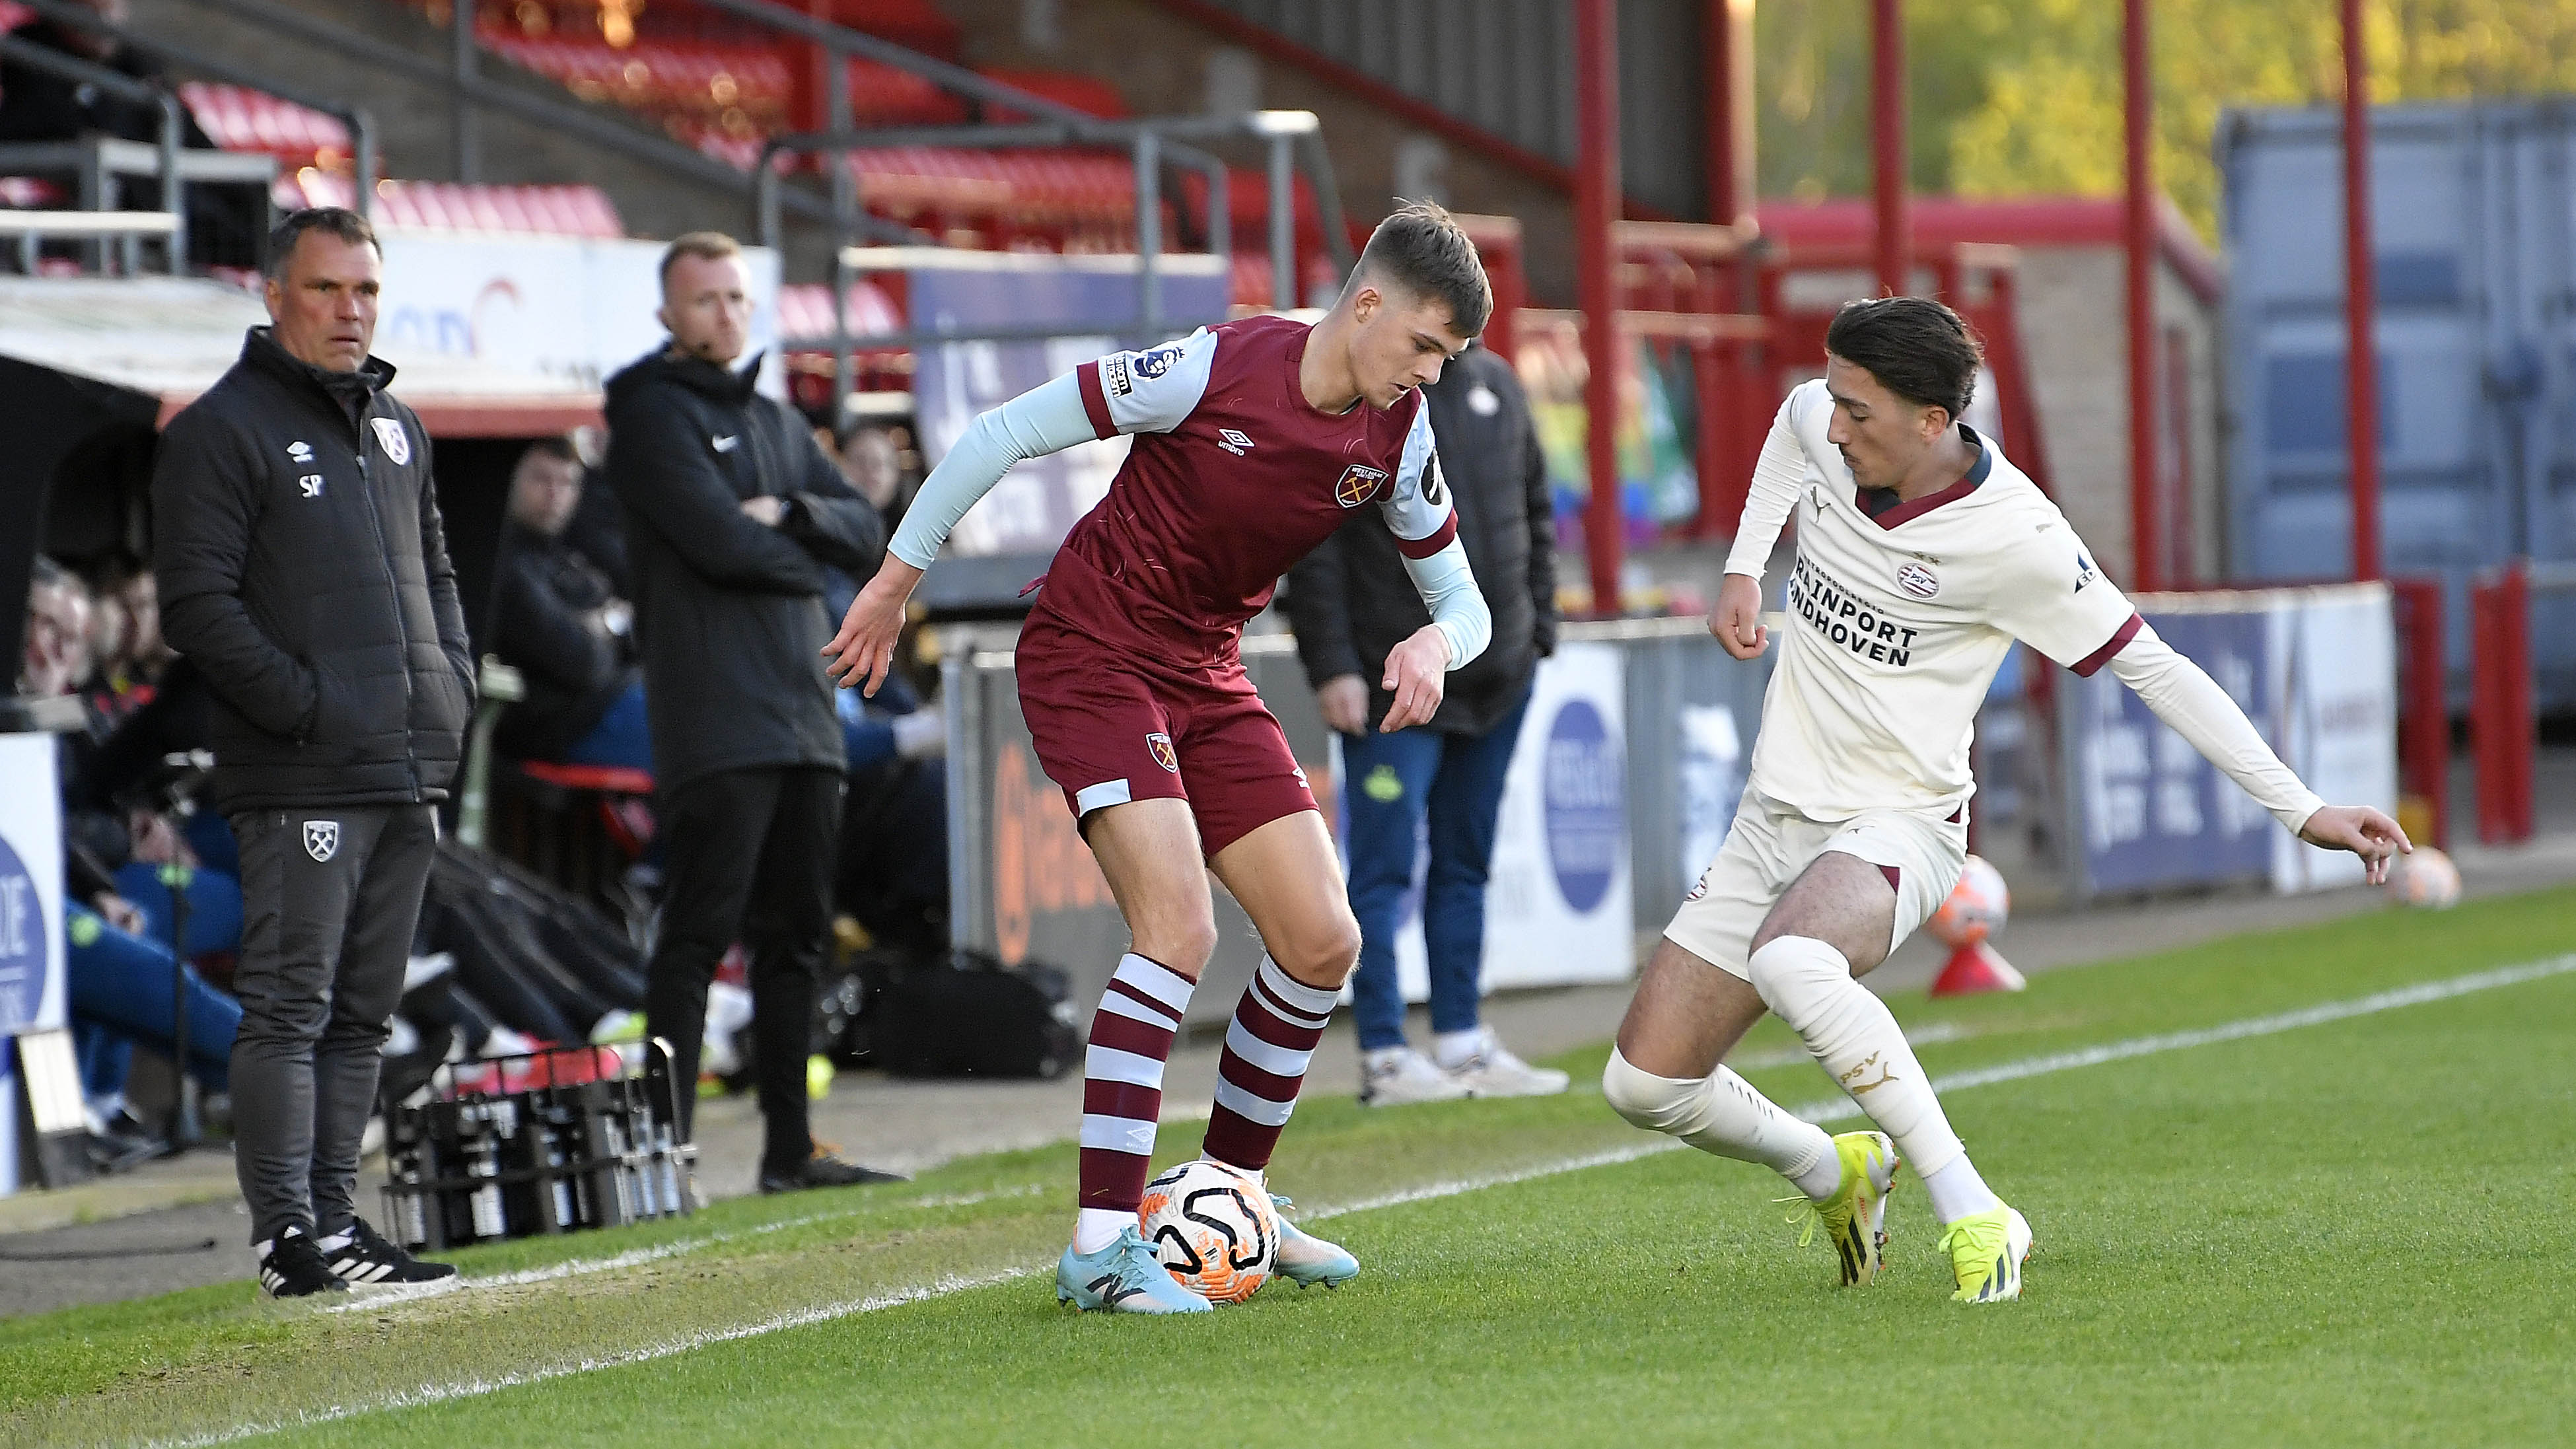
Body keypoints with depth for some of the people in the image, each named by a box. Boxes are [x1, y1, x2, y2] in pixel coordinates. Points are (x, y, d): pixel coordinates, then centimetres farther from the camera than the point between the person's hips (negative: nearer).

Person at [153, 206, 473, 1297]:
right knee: (289, 1006, -8)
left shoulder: (396, 429, 19)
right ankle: (287, 1230, -9)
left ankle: (335, 1214, 15)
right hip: (300, 782, -8)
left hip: (408, 775, 8)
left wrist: (451, 693, 11)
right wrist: (305, 707, -16)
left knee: (361, 1013, 10)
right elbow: (198, 603, -11)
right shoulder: (224, 429, -5)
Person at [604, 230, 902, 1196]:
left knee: (796, 934, 9)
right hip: (713, 712, -8)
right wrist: (803, 556, 1)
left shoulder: (775, 422, 22)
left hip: (802, 709, 8)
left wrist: (789, 515, -6)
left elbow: (866, 537, 13)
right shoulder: (654, 413, -3)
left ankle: (789, 1150, 14)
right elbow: (718, 541, -16)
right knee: (701, 930, -13)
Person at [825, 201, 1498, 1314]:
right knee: (1179, 927, -23)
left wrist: (1435, 646, -19)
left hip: (1207, 677, 7)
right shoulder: (1216, 368, -23)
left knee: (1322, 943, 0)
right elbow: (1004, 433, -15)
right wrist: (895, 580, -10)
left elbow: (1462, 602, 7)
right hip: (1091, 658, -7)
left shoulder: (1395, 436, -4)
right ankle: (1102, 1245, -23)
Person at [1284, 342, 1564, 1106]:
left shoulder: (1495, 385, 11)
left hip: (1497, 677, 6)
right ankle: (1385, 1056, -2)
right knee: (1384, 871, -5)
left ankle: (1463, 1042, 20)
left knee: (1466, 865, 13)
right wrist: (1331, 666, -15)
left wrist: (1537, 629, 11)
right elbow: (1313, 541, -11)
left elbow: (1535, 514, 19)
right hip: (1393, 684, -6)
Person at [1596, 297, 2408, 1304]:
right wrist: (1743, 569, 12)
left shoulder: (2009, 535, -21)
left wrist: (2300, 809, -13)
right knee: (1643, 1086, 1)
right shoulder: (1825, 429, -5)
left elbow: (2149, 666, -12)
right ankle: (1835, 1174, 30)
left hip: (1897, 829, -7)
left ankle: (1976, 1218, -33)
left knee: (1789, 960, -41)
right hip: (1777, 815, 7)